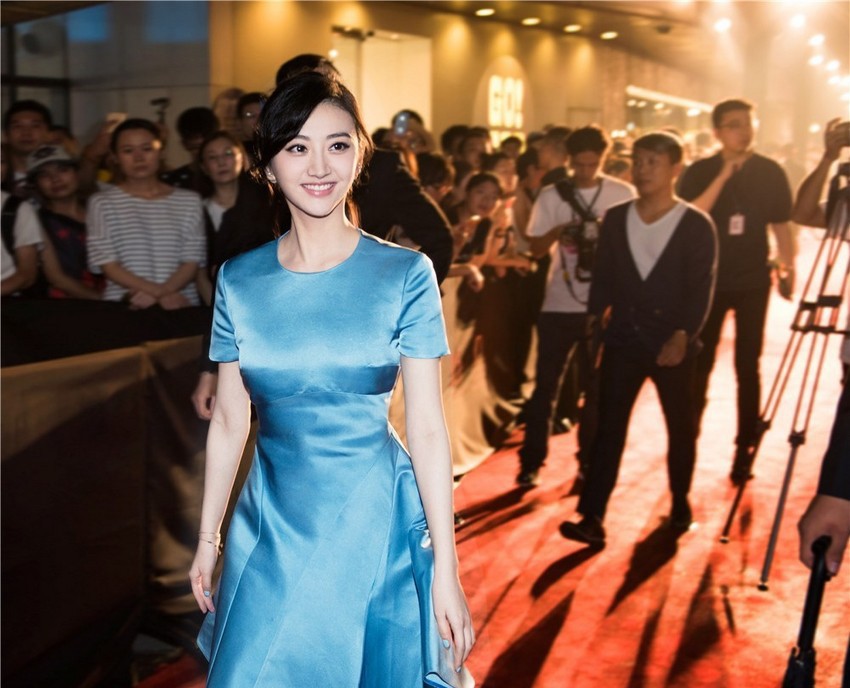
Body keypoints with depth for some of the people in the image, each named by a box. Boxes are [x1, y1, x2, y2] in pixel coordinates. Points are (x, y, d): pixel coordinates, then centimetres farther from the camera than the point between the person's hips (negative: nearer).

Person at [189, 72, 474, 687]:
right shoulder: (238, 281, -1)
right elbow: (229, 421, 5)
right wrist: (208, 538, 9)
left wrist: (446, 568, -9)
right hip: (270, 526, 3)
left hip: (374, 522, -2)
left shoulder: (405, 275, -9)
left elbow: (428, 428, -9)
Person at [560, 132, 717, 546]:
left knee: (680, 426, 12)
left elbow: (701, 289, -8)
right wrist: (594, 320, -2)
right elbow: (603, 278, 9)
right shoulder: (615, 219, 7)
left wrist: (683, 335, -19)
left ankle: (680, 502, 31)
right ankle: (592, 517, -5)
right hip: (623, 338, 2)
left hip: (674, 342, -2)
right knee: (608, 427, -3)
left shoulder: (697, 225, -3)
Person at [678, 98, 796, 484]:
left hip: (753, 282, 1)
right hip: (709, 280, 0)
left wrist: (788, 267, 1)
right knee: (699, 363, 4)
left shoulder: (770, 172, 2)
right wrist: (723, 176, -18)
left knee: (748, 366, 2)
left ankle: (745, 450, 9)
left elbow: (781, 224, 8)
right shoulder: (700, 172, -1)